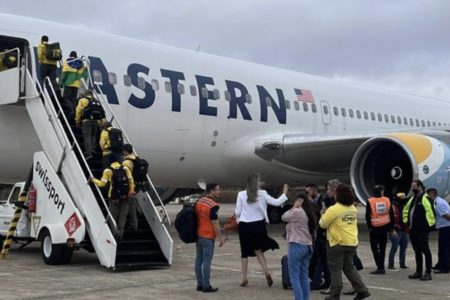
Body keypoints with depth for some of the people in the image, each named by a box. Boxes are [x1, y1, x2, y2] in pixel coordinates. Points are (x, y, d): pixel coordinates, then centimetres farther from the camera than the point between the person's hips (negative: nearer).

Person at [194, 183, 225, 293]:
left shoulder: (198, 202, 7)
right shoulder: (213, 206, -18)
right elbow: (215, 223, -18)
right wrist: (220, 237, -11)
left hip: (198, 235, 8)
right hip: (208, 237, -8)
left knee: (199, 259, 10)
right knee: (207, 261, -3)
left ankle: (200, 284, 16)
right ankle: (206, 286, 1)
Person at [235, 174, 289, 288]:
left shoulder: (241, 194, -6)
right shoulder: (262, 194, -6)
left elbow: (237, 212, -3)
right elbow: (276, 202, 0)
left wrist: (238, 217, 20)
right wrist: (284, 192, 14)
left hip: (244, 226, -1)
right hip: (258, 225, 1)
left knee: (245, 252, 9)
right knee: (258, 250, 17)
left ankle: (244, 278, 8)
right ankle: (266, 273, 0)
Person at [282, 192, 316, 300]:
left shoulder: (297, 212, -13)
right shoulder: (310, 214, 14)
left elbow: (283, 217, 0)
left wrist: (294, 207, 0)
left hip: (296, 246, -9)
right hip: (308, 246, 9)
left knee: (294, 276, -5)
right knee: (304, 275, 11)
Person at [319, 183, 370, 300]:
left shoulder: (333, 209, -16)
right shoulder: (353, 209, 8)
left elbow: (323, 224, -9)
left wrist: (323, 214, 11)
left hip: (337, 242, -7)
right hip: (352, 242, 7)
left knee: (336, 269, 2)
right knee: (349, 267, 18)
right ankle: (362, 290, 11)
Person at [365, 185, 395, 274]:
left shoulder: (370, 201, -8)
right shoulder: (387, 200, 1)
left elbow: (367, 216, -9)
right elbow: (391, 215, 4)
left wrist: (369, 227, 0)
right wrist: (391, 228, 11)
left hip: (374, 228, -3)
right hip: (384, 227, 4)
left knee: (374, 248, 3)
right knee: (382, 248, 13)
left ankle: (380, 267, -5)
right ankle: (381, 267, 15)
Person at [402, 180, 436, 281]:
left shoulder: (425, 198, -12)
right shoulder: (412, 199, 17)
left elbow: (431, 212, -21)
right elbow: (405, 210, 30)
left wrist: (428, 224, -17)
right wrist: (406, 221, 20)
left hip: (422, 230, -9)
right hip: (413, 230, 9)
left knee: (425, 251, -4)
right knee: (417, 251, 14)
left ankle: (428, 273, 1)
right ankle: (418, 272, 22)